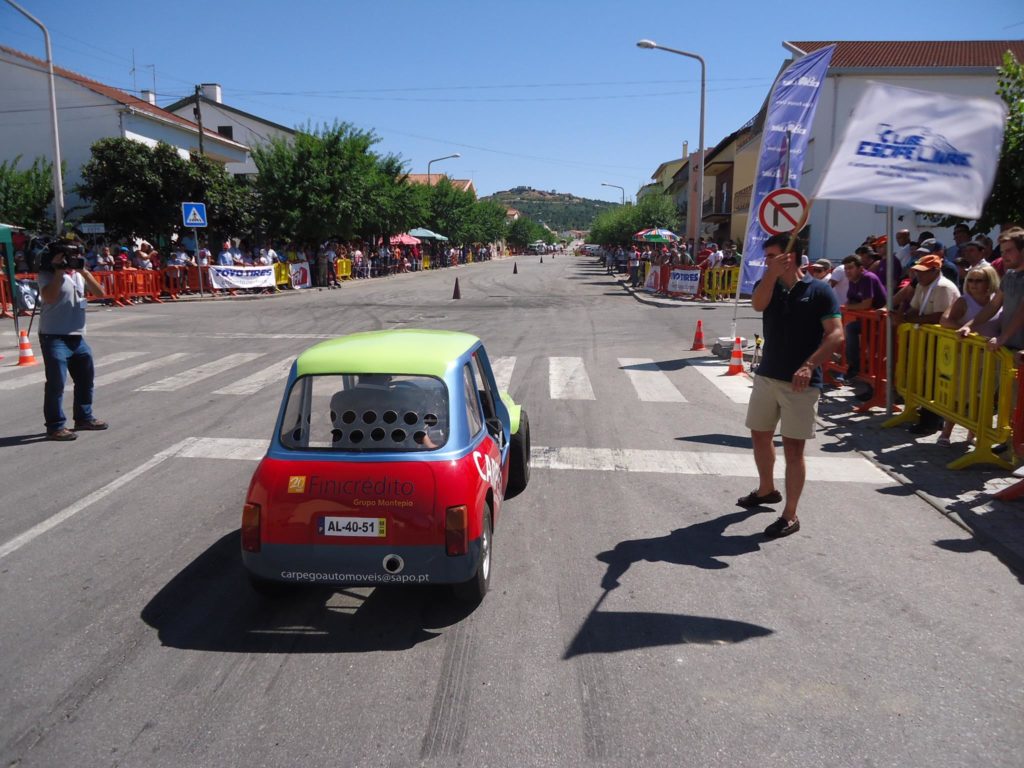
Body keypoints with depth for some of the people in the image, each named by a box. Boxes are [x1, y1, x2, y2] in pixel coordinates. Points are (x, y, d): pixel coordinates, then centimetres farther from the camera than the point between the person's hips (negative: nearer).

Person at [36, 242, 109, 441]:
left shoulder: (79, 274, 13)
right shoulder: (47, 274, -6)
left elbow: (99, 293, 3)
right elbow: (49, 297, -24)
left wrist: (84, 271, -7)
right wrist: (59, 272, -19)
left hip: (78, 337, 7)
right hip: (54, 337, -7)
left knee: (85, 378, 16)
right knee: (56, 382, -8)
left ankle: (84, 417, 31)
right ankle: (55, 426, -1)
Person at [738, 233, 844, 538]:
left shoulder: (819, 290, -8)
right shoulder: (768, 285, 7)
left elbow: (836, 335, -14)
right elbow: (757, 305, -16)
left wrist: (809, 366, -26)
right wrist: (773, 272, -23)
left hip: (800, 382, -6)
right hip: (767, 375, 6)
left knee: (793, 447, -3)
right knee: (760, 434, 17)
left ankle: (790, 516, 6)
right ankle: (766, 489, 40)